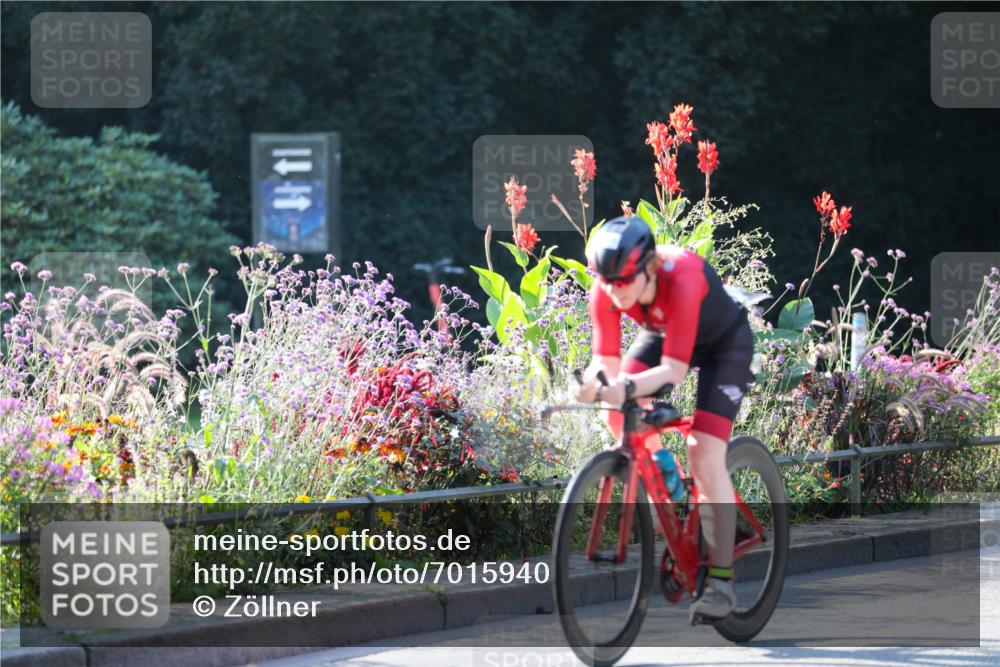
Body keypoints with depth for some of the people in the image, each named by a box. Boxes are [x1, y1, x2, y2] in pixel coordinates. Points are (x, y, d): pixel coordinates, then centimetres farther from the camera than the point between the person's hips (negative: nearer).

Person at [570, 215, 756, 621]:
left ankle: (721, 580, -13)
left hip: (724, 343, -5)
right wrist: (591, 383, -47)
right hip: (663, 334, 6)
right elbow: (607, 361, -25)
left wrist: (628, 388, -59)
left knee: (704, 454, -19)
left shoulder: (681, 278, -41)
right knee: (620, 415, -19)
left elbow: (674, 369, -42)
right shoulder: (607, 288, -26)